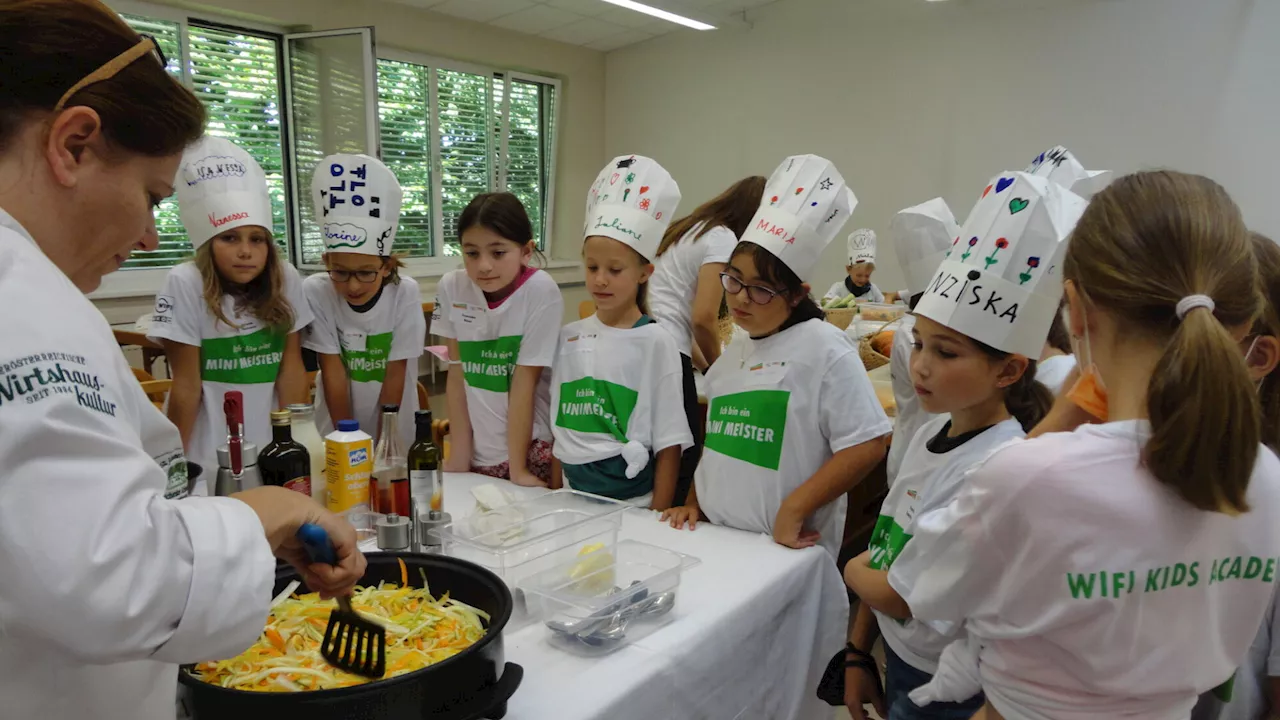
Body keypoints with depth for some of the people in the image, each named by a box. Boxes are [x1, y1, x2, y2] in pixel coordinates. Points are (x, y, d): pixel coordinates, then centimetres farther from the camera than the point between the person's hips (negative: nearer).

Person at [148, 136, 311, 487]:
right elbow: (187, 385, -11)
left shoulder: (286, 280, -7)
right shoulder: (184, 285, -15)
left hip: (268, 449, 3)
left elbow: (292, 369, -2)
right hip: (207, 457, -2)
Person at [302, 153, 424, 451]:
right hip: (338, 428, 1)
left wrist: (381, 444, -11)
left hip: (394, 431, 0)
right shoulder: (315, 292, -17)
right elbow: (334, 374, -14)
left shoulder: (405, 294, -19)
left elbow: (395, 376, -14)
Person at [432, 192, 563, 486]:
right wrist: (459, 455, -2)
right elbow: (458, 374, -2)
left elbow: (524, 382, -16)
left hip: (531, 447, -3)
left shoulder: (541, 292, -17)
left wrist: (518, 469, -13)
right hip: (479, 450, 3)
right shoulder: (452, 287, -7)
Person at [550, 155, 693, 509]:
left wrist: (657, 518, -9)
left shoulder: (655, 343, -10)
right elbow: (556, 427, 9)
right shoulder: (567, 338, 1)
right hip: (572, 499, 4)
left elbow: (669, 444, -8)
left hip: (632, 504, -3)